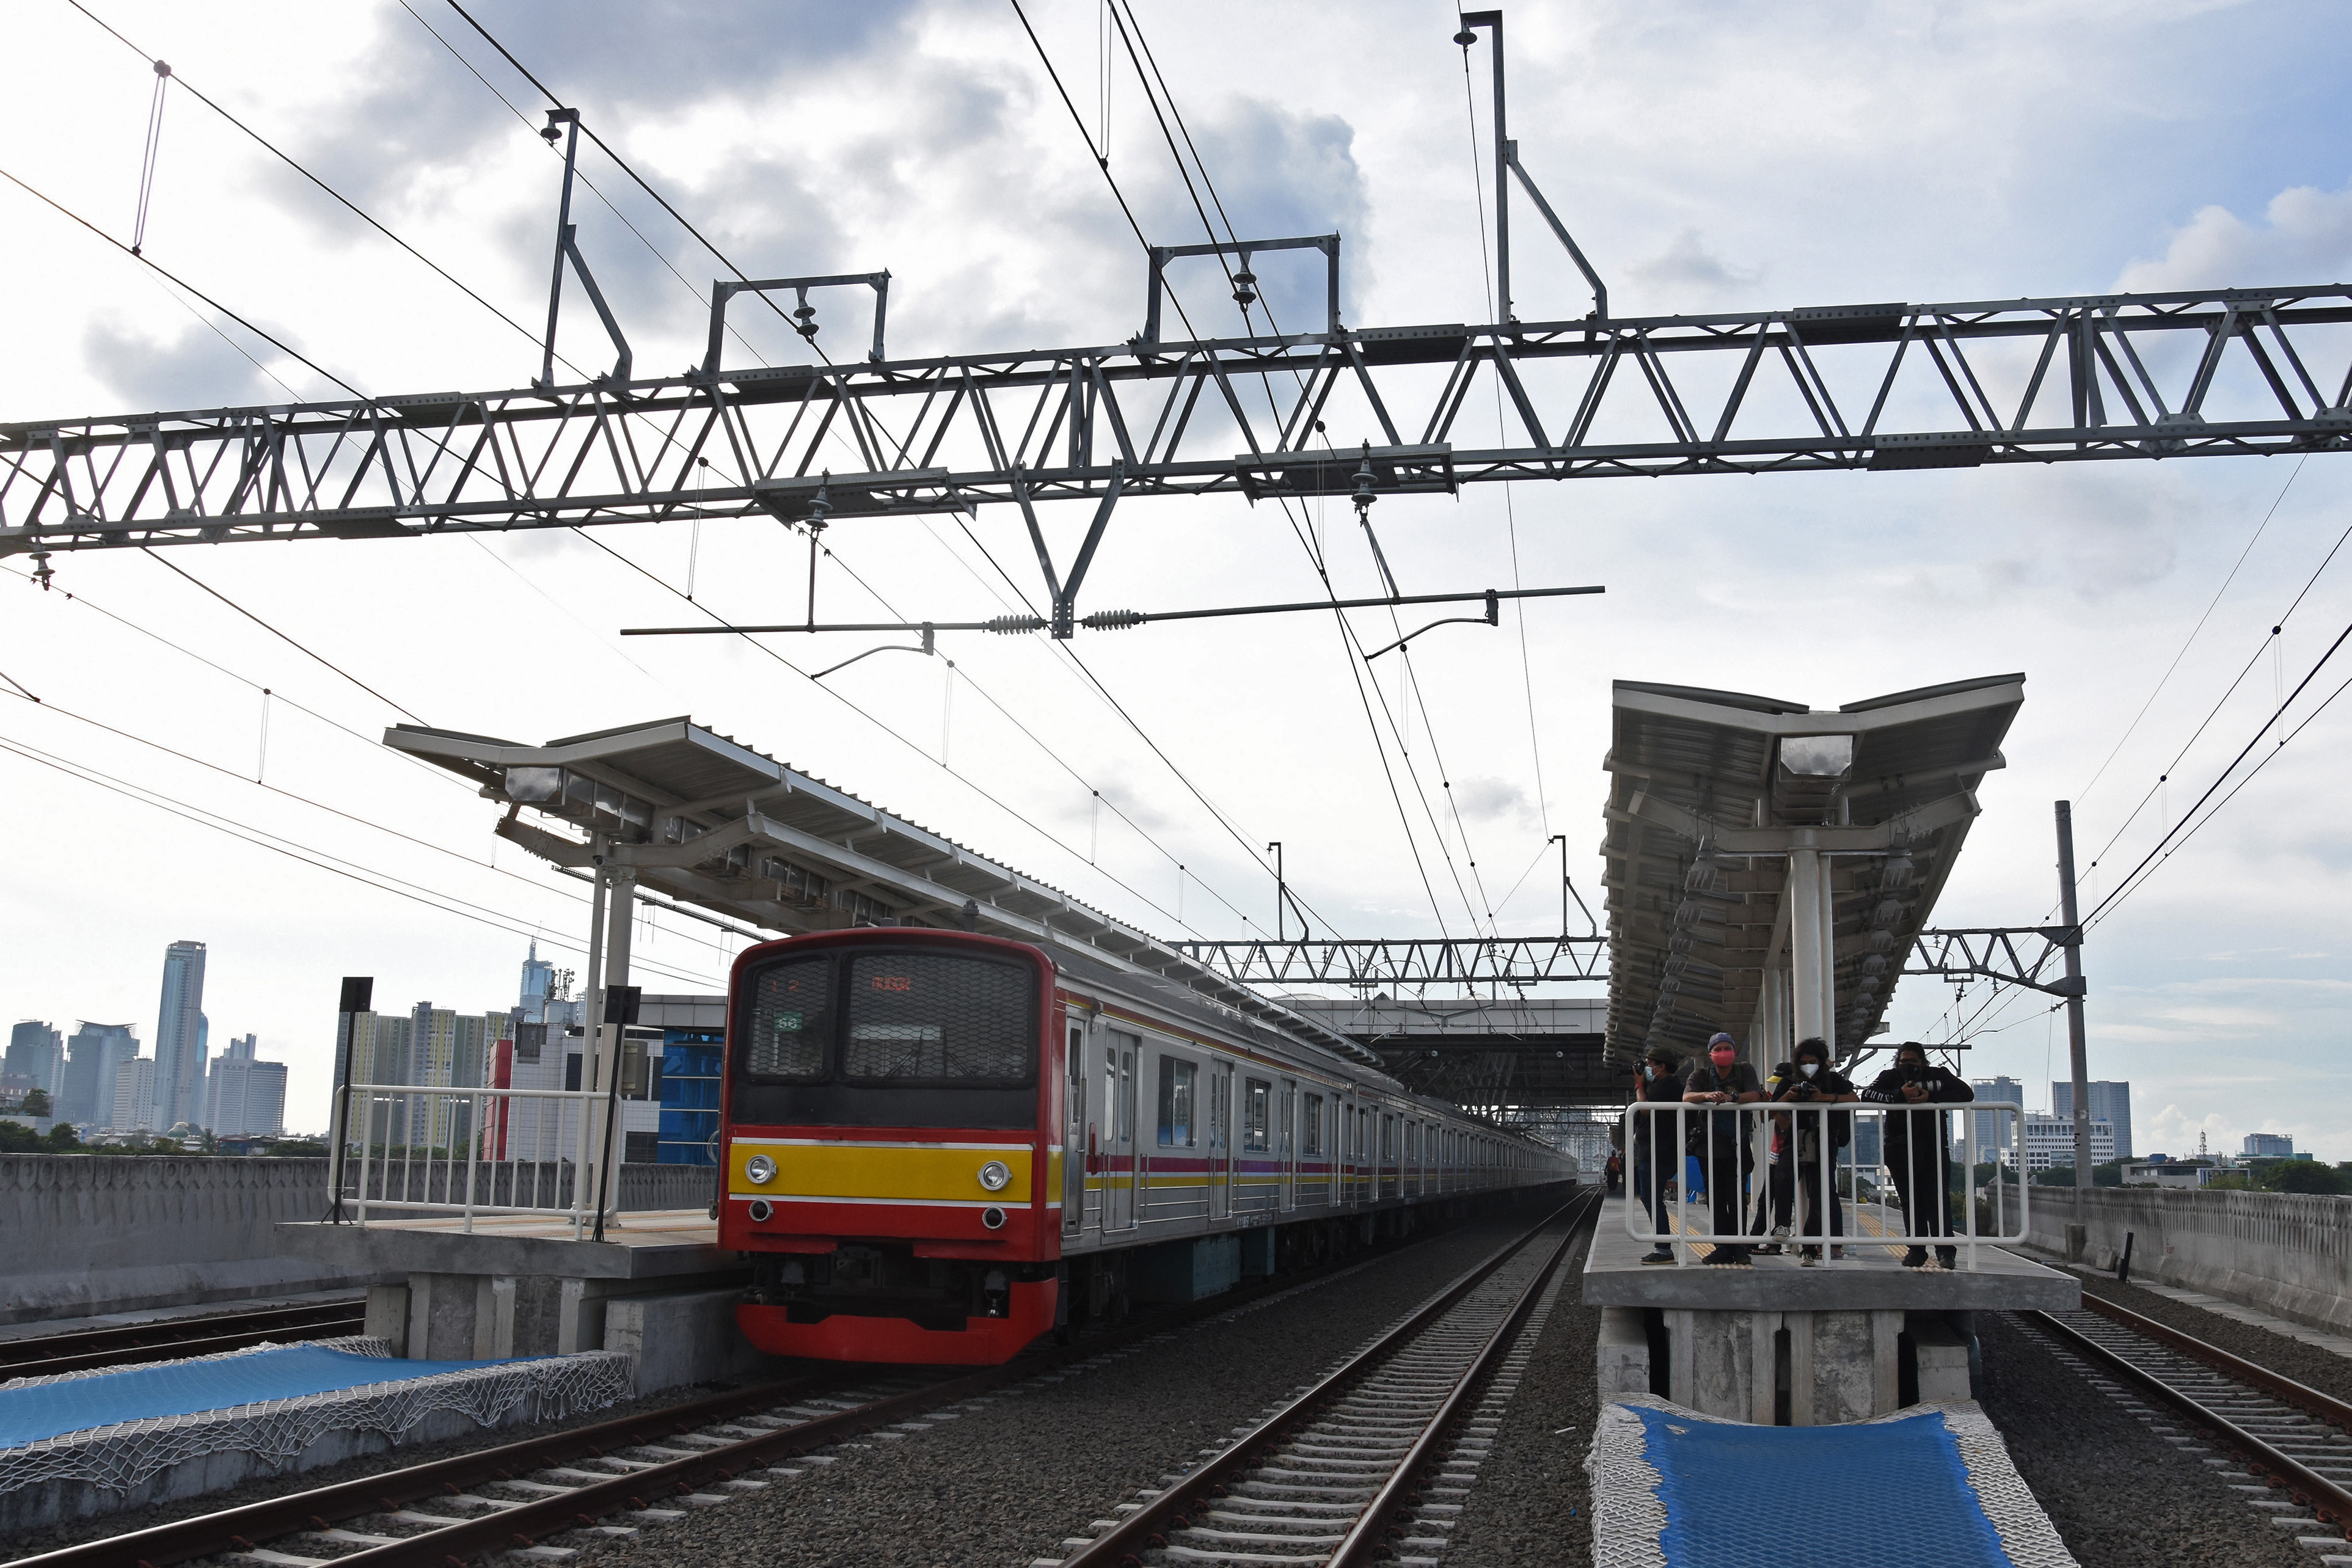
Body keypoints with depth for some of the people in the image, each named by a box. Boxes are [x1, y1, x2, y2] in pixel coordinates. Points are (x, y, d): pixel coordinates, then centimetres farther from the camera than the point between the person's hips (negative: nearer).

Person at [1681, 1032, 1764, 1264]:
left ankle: (1739, 1247, 1)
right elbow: (1686, 1096, -13)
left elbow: (1755, 1095, -14)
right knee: (1716, 1199, 4)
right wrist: (1707, 1095, -34)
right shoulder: (1701, 1075, 5)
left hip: (1737, 1146, -2)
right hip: (1709, 1146, 2)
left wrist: (1732, 1097, -33)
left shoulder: (1745, 1071, 2)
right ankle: (1723, 1247, 10)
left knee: (1735, 1197, -5)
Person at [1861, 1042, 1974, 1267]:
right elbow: (1867, 1095, -8)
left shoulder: (1938, 1076, 6)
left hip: (1934, 1148, -1)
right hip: (1902, 1150, 1)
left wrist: (1931, 1098, -15)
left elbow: (1966, 1093, -4)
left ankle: (1946, 1251, -9)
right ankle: (1916, 1251, 8)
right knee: (1911, 1201, 3)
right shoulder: (1890, 1077, 6)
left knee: (1938, 1199, -8)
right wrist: (1899, 1096, -21)